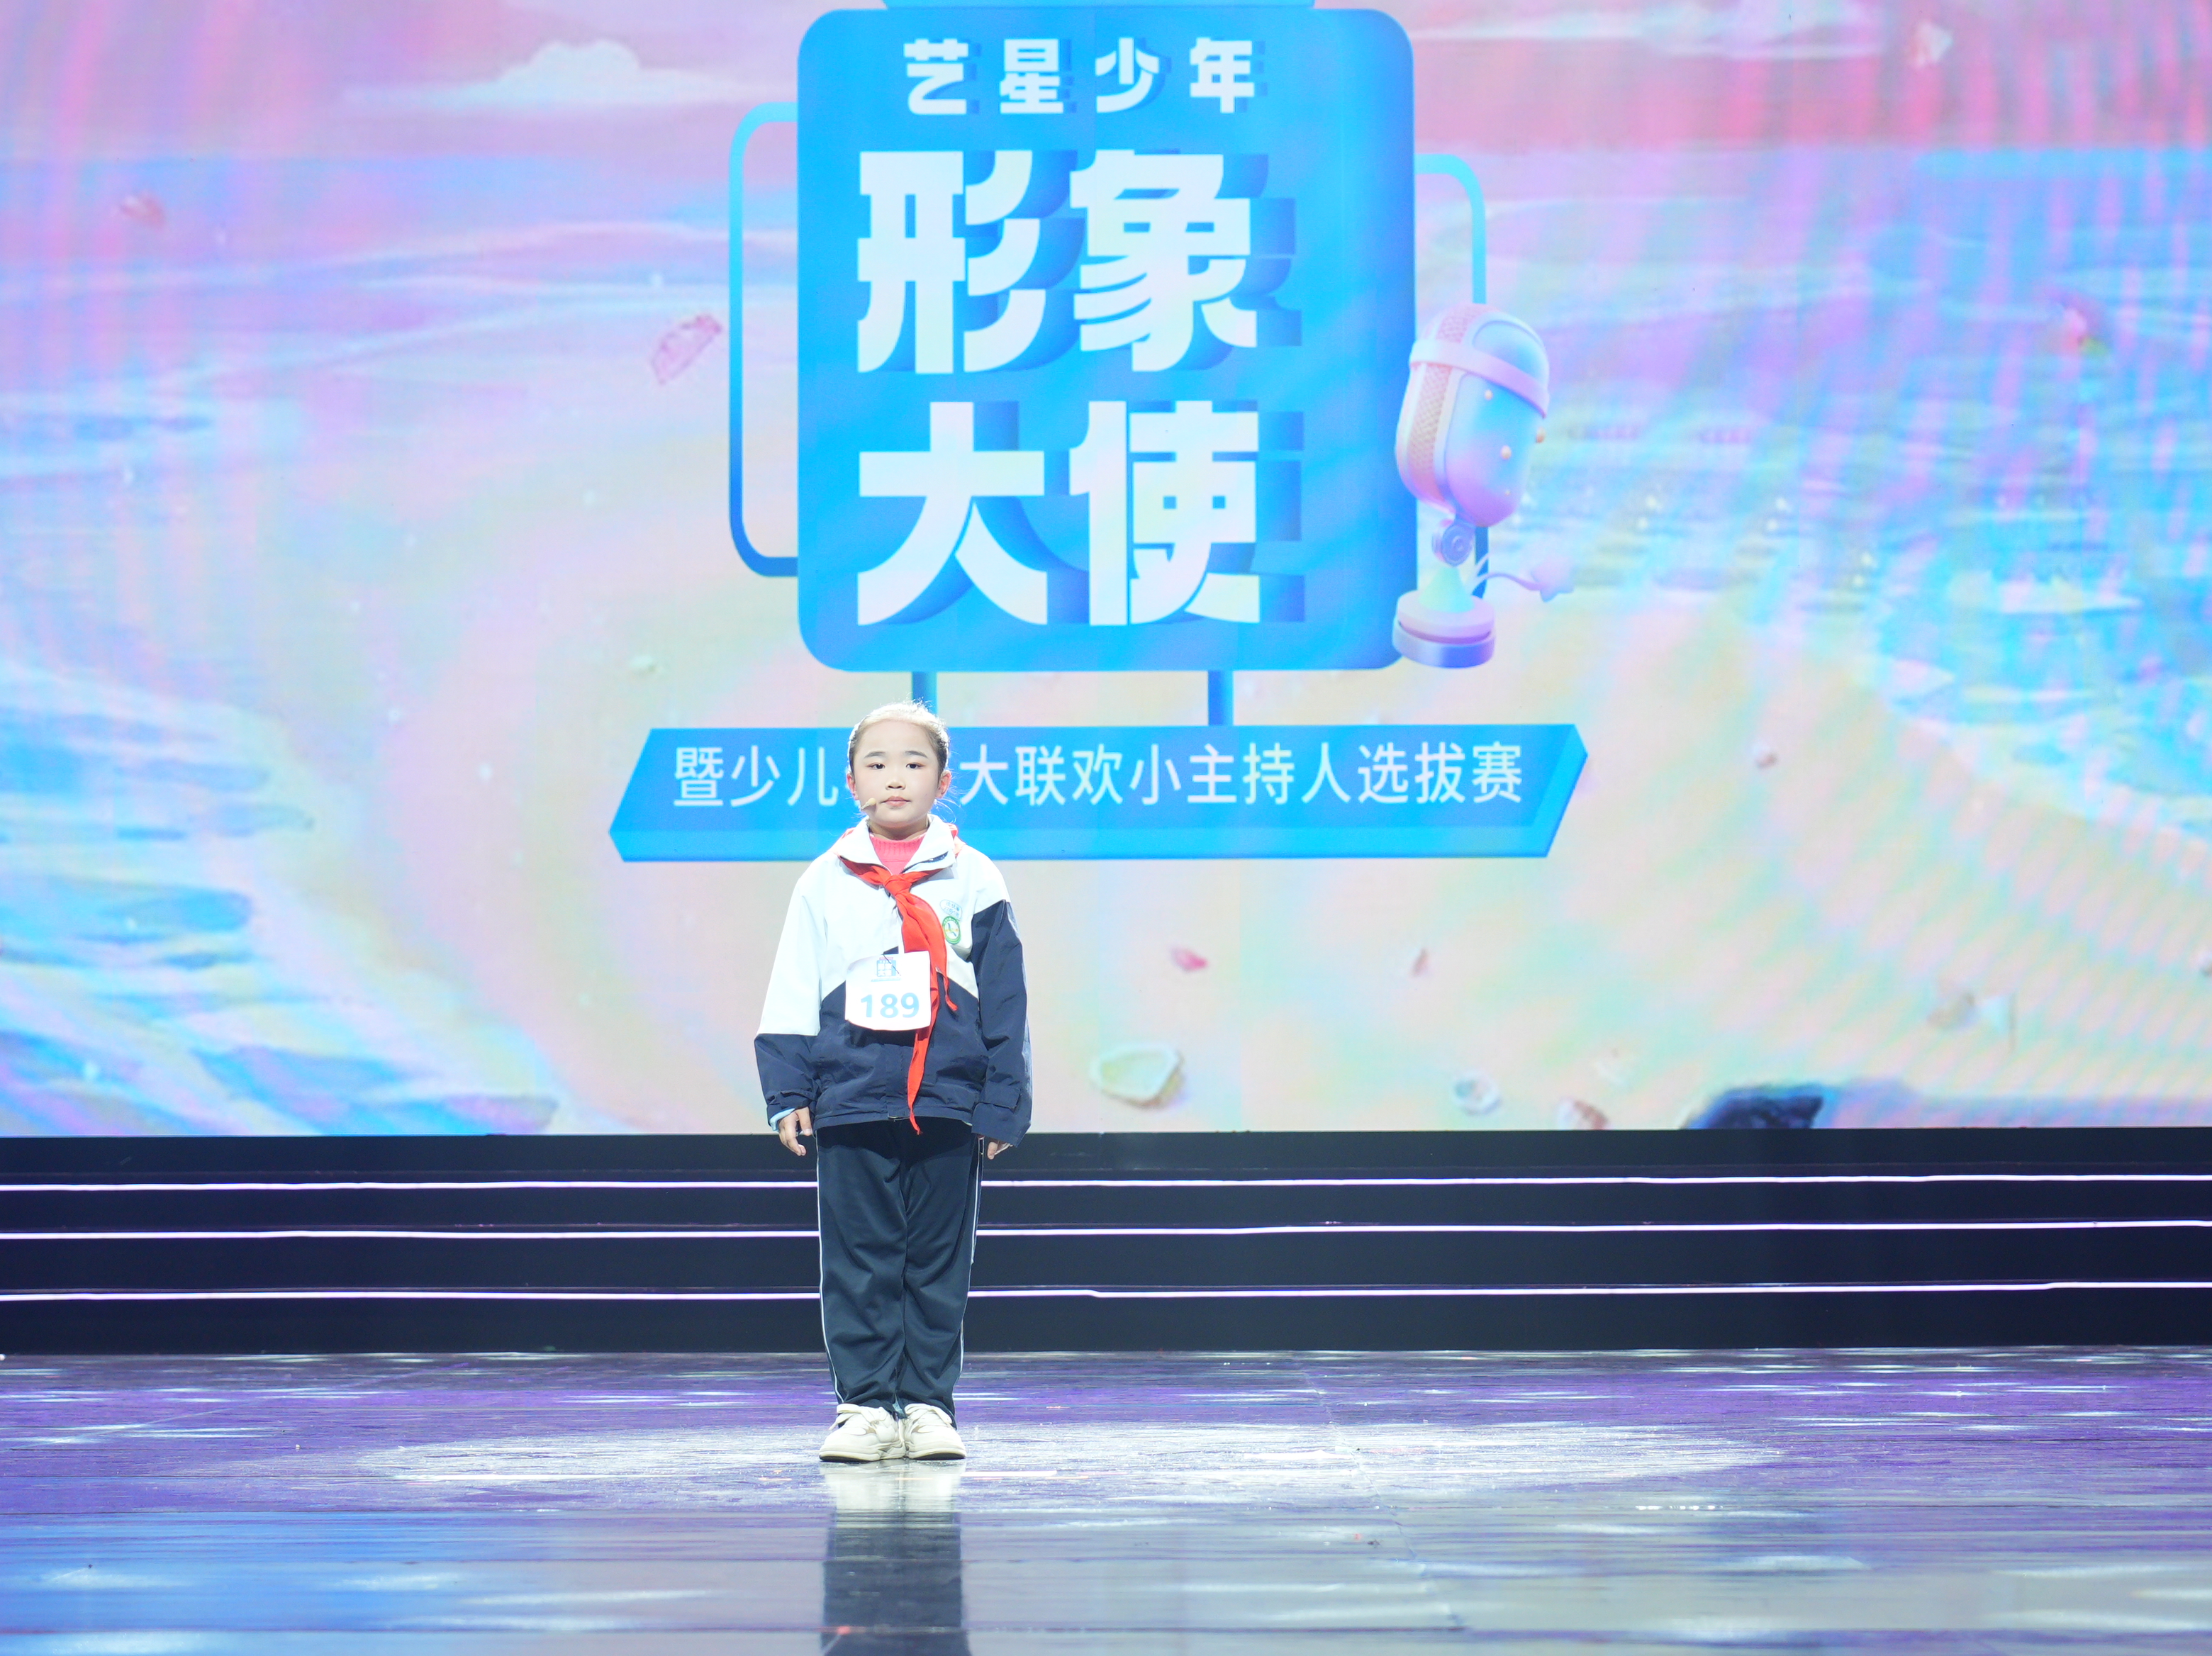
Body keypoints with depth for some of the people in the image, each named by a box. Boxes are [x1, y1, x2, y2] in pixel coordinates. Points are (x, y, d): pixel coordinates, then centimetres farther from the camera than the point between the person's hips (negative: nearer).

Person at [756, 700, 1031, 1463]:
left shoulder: (974, 882, 5)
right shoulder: (825, 884, 6)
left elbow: (1004, 1003, 6)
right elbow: (791, 999, 9)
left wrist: (1001, 1105, 3)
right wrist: (789, 1092, 2)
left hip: (948, 1108, 0)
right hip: (850, 1106, 0)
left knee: (939, 1262, 4)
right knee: (859, 1261, 1)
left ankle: (927, 1403, 11)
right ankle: (864, 1402, 6)